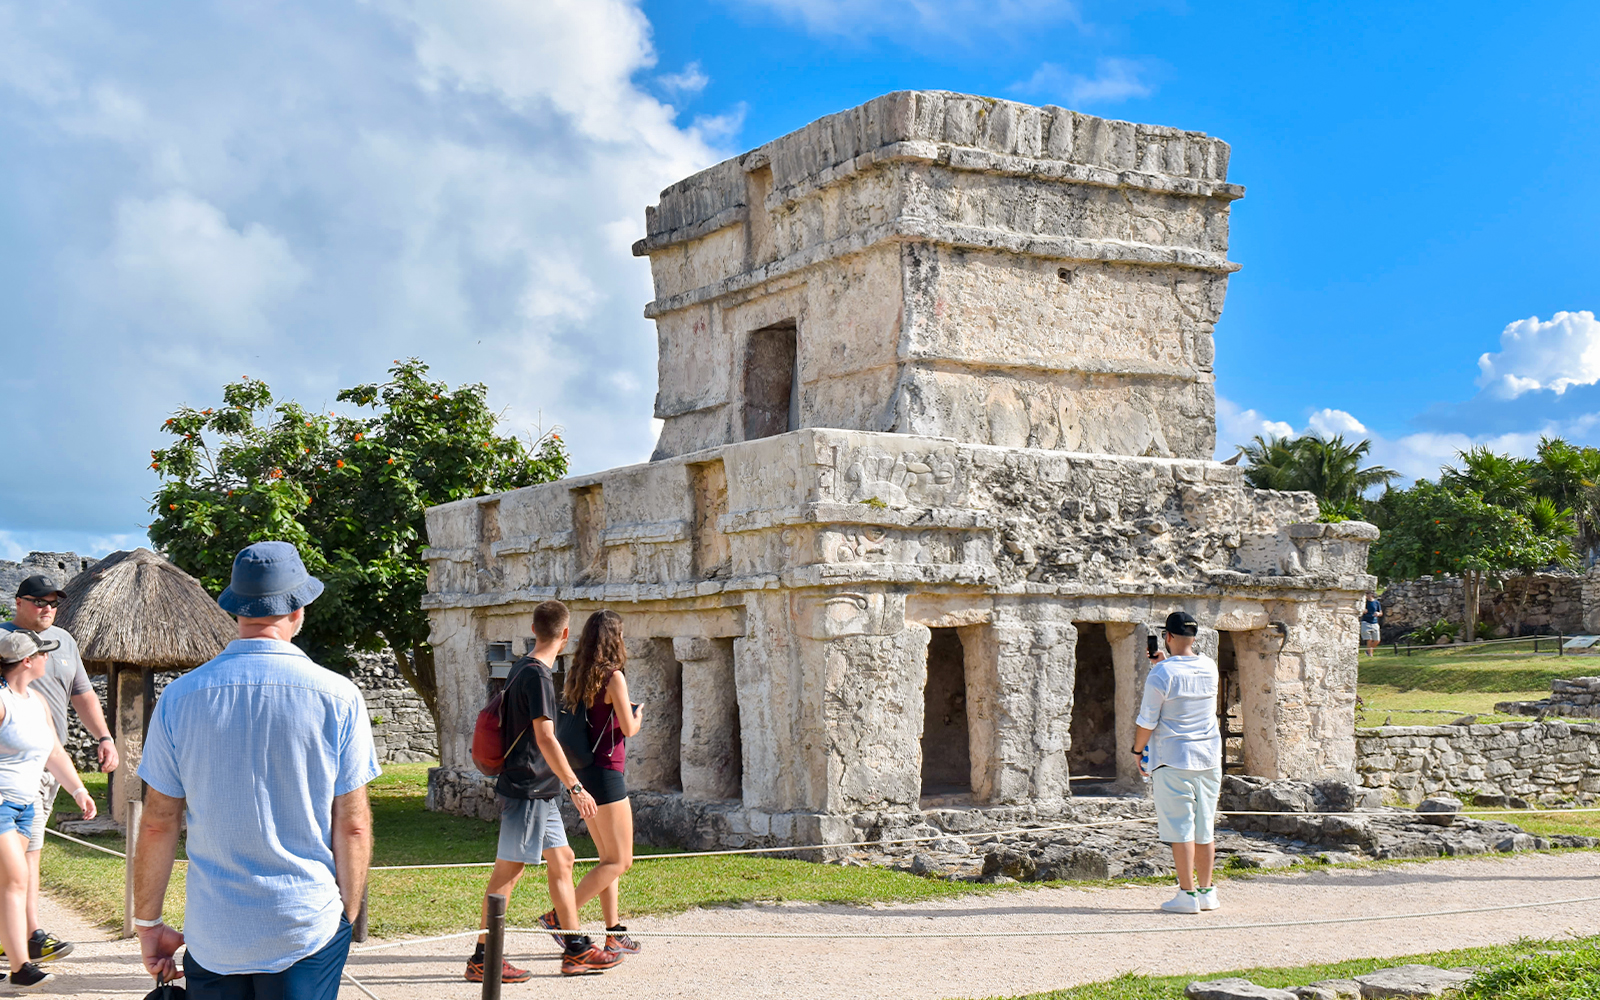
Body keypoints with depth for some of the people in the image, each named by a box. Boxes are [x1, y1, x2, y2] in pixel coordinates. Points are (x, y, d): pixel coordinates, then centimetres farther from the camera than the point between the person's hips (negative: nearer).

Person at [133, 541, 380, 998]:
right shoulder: (338, 697, -7)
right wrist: (348, 917, 6)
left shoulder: (181, 696, -3)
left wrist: (147, 923, 10)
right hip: (307, 928, -2)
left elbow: (158, 824, 0)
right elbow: (352, 825, -5)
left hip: (212, 937, 2)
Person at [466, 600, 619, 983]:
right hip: (526, 789, -10)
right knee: (509, 870, -6)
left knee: (561, 859, 12)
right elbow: (545, 739, -22)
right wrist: (575, 787, -20)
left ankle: (576, 950, 17)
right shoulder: (537, 675, -17)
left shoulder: (523, 668, 14)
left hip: (539, 792, 10)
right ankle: (482, 959, -1)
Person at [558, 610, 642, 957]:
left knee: (609, 858, 15)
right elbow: (629, 728, -16)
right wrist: (637, 713, 6)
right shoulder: (613, 676, -14)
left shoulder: (576, 675, 7)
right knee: (620, 861, -1)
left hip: (582, 772, 8)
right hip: (605, 772, -8)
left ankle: (614, 934, 17)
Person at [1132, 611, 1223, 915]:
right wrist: (1166, 662, 28)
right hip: (1208, 757, 6)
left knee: (1180, 829, -3)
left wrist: (1138, 750, 6)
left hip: (1173, 759, -6)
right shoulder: (1209, 668, 5)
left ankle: (1187, 894, -3)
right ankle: (1206, 891, 17)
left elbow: (1147, 722, -9)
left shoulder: (1160, 675, -12)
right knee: (1204, 830, 12)